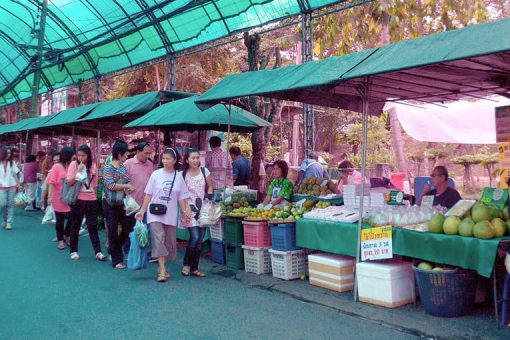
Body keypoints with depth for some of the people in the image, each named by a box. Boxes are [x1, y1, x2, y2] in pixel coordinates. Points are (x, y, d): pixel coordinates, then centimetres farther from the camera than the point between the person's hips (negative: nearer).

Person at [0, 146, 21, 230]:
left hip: (12, 186, 1)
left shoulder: (12, 162, 5)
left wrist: (18, 183, 5)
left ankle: (9, 222, 3)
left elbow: (15, 173, 8)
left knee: (11, 204, 0)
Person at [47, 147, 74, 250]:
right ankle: (60, 240, 24)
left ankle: (66, 236, 28)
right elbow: (51, 183, -11)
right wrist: (50, 196, -15)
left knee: (72, 219, 2)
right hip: (59, 199, -3)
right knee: (60, 220, 9)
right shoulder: (57, 167, -8)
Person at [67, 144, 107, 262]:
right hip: (78, 199, -2)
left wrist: (95, 196, 11)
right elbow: (69, 182, -10)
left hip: (91, 200, 2)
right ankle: (73, 251, 20)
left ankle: (98, 252, 3)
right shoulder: (74, 164, -4)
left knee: (93, 226, 3)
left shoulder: (93, 165, 4)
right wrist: (78, 171, -20)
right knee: (76, 226, 8)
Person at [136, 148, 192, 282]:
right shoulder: (156, 174, -1)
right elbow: (148, 194, 1)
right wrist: (142, 210, -2)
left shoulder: (179, 177, 4)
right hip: (155, 214, -2)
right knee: (159, 239, -14)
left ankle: (162, 267, 23)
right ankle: (162, 270, -15)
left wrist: (185, 211, -3)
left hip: (170, 215, 3)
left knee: (169, 242, 7)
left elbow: (182, 197, 8)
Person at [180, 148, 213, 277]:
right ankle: (186, 264, 7)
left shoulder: (204, 171, 4)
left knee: (200, 240, 5)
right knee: (195, 237, -16)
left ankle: (194, 268, 17)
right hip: (190, 208, -4)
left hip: (203, 209, 4)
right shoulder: (183, 174, -5)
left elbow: (210, 186, 14)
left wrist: (209, 196, -4)